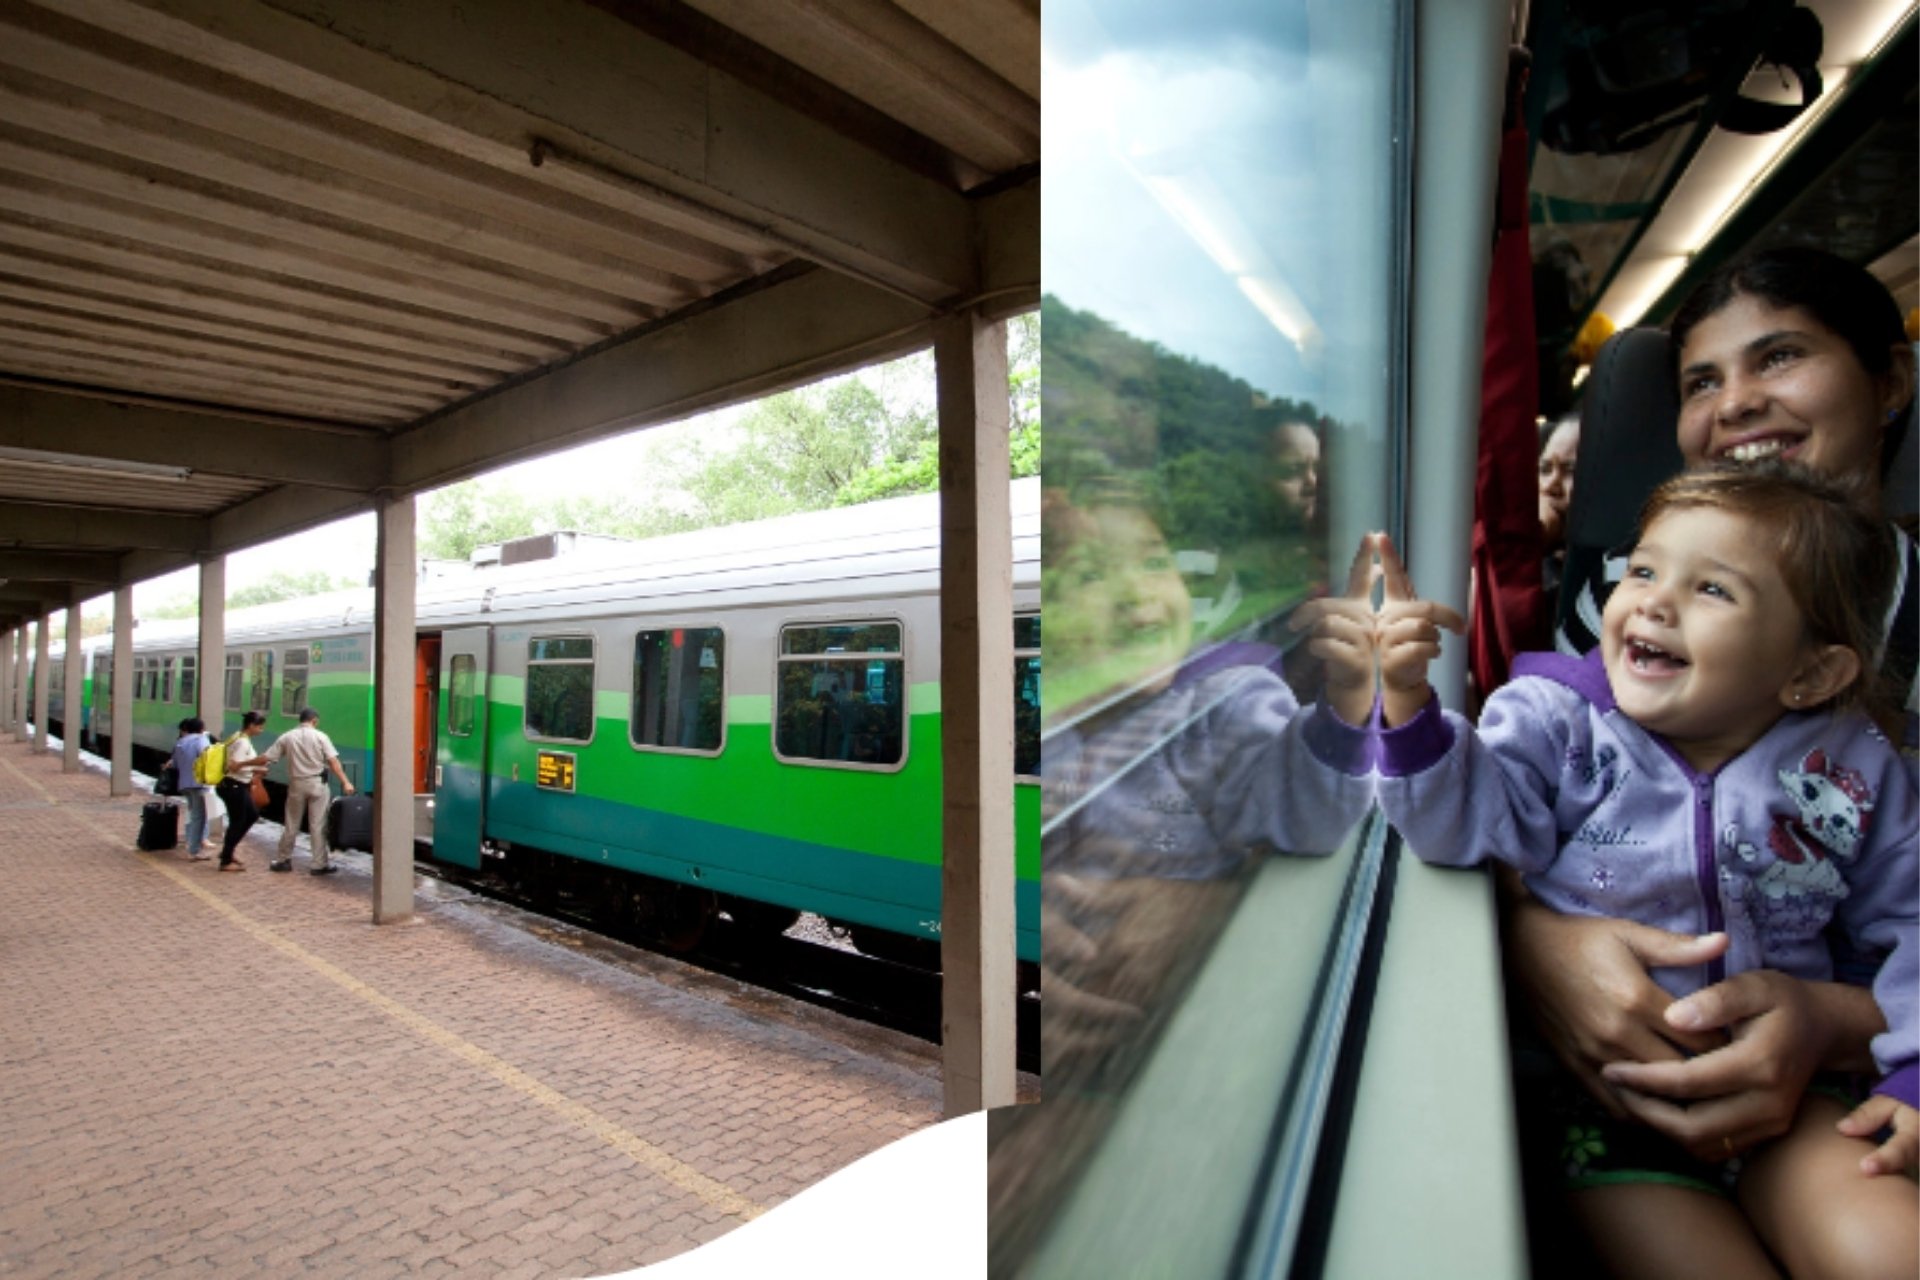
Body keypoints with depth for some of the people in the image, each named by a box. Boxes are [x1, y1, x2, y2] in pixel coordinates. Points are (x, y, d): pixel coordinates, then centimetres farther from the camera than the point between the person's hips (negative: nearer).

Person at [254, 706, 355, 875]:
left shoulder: (287, 737, 3)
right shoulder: (320, 737, -4)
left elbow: (265, 758, 3)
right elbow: (333, 761, -12)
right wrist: (345, 782, -14)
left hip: (297, 784, 3)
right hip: (317, 783, -2)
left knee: (291, 824, 16)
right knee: (318, 825, 0)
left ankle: (284, 860, 27)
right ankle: (320, 864, 3)